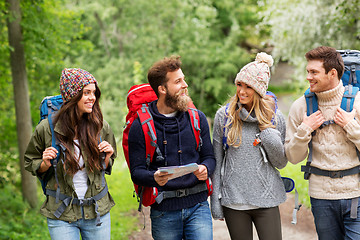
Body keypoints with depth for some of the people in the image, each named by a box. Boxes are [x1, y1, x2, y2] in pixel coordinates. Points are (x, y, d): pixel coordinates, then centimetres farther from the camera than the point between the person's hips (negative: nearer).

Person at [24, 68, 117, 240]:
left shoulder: (101, 127, -1)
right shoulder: (46, 129, -8)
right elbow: (31, 164, 6)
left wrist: (107, 156, -9)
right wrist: (45, 164, -14)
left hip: (97, 211, 2)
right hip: (61, 215, -2)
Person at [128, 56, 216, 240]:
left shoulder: (197, 118, 7)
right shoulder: (140, 126, -3)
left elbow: (209, 156, 11)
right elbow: (136, 171, -5)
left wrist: (205, 169, -12)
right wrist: (154, 178, -26)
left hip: (197, 205, 2)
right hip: (164, 210, -2)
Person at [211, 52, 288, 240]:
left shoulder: (275, 117, 0)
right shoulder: (223, 115, 0)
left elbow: (281, 163, 6)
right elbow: (216, 160, 5)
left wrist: (271, 138, -12)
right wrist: (215, 199, 2)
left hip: (266, 200, 0)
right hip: (233, 201, 0)